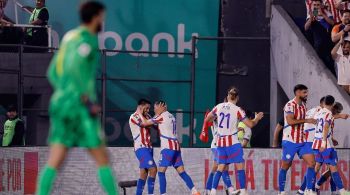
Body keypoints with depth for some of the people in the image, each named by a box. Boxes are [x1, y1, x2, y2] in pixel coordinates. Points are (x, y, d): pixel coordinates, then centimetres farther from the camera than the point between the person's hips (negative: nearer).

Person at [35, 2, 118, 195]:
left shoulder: (69, 37, 18)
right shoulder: (86, 39, -10)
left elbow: (53, 73, 22)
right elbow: (74, 69, -25)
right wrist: (88, 101, -20)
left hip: (60, 102, 8)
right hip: (79, 108, -8)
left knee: (54, 162, 0)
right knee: (102, 159, 3)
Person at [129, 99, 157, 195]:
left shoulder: (146, 116, 16)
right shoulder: (133, 117, -9)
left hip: (148, 147, 8)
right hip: (141, 148, -8)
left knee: (144, 174, 5)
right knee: (153, 169, -16)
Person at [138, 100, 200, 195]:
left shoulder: (162, 116, -5)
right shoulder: (171, 116, 19)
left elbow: (145, 123, -4)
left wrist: (140, 113, 12)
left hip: (168, 147, -8)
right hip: (176, 146, 8)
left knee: (161, 172, -3)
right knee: (181, 172, 5)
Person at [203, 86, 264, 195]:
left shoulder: (219, 107, 4)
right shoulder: (237, 110, -8)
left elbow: (207, 119, 17)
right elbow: (250, 124, -5)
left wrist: (215, 118, 37)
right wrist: (257, 118, 14)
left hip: (220, 142, 5)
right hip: (233, 142, -5)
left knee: (220, 168, 11)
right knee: (240, 167, -1)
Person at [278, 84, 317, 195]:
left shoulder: (303, 105, 12)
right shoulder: (290, 105, -13)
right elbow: (290, 121, -27)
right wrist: (306, 120, -23)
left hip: (301, 141, 7)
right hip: (290, 141, -7)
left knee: (311, 162, -6)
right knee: (285, 166, 2)